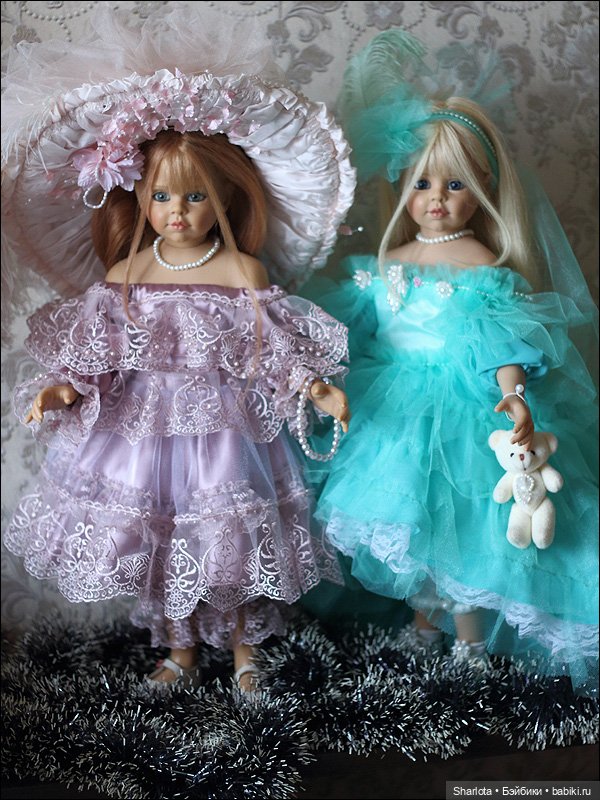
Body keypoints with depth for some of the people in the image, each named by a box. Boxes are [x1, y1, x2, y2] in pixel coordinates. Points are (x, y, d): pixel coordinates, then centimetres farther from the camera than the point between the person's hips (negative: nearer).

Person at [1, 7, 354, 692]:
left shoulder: (244, 272, -9)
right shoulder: (123, 275, -2)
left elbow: (277, 353, -8)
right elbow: (96, 355, 1)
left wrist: (315, 390, -22)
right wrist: (65, 390, -15)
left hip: (225, 434, -2)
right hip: (142, 433, 3)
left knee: (234, 542, 10)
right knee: (157, 544, 15)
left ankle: (243, 647, 36)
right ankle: (179, 651, 39)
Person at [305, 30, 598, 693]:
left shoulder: (485, 268, -11)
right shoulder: (388, 262, 4)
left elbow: (503, 341, -20)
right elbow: (353, 327, 12)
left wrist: (512, 398, -36)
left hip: (462, 410, -5)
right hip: (397, 410, 5)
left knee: (460, 523, 1)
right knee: (410, 521, 15)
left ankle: (470, 639, 23)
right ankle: (423, 620, 36)